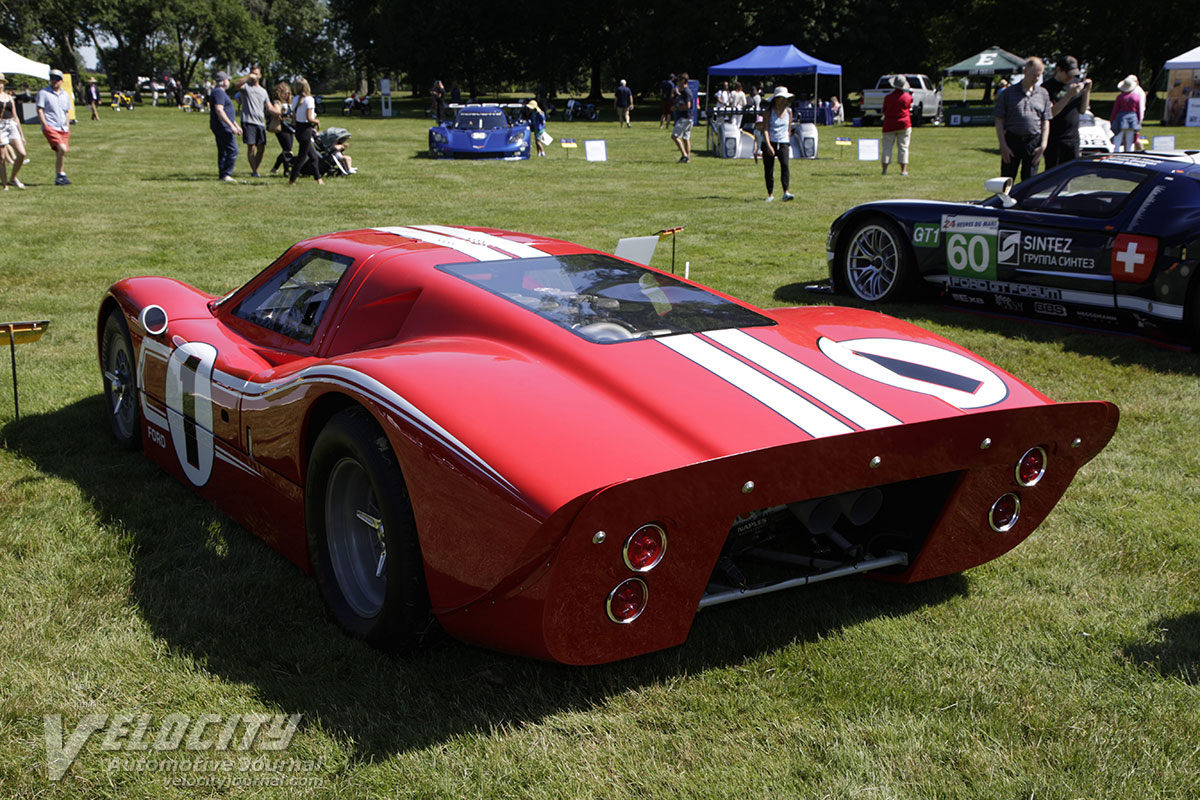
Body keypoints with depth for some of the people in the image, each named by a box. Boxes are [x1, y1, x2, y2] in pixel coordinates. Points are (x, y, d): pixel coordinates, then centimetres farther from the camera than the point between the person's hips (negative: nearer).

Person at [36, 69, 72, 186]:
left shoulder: (65, 95, 16)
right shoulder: (43, 93, 0)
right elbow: (39, 110, -4)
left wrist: (68, 128, 15)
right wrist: (45, 125, -13)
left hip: (63, 129, 6)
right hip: (50, 128, -6)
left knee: (60, 154, 5)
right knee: (62, 149, -23)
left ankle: (58, 179, 13)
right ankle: (61, 175, -13)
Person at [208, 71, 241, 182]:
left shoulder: (221, 92, 21)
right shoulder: (219, 92, -13)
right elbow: (219, 110, -23)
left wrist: (236, 125, 29)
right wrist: (231, 125, -25)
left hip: (220, 127, 11)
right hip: (222, 127, -11)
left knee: (223, 151, 12)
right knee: (232, 150, -12)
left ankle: (222, 175, 15)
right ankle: (226, 174, -13)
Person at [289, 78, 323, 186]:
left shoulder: (295, 99, 5)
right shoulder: (309, 99, -16)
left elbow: (294, 117, 8)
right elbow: (309, 118, -20)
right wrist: (317, 121, -2)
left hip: (298, 128, 8)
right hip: (306, 129, -8)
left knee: (313, 155, 15)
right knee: (302, 156, 0)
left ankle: (318, 179, 18)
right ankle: (292, 180, 0)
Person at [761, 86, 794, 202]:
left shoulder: (789, 111, 7)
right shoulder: (769, 111, -4)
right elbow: (765, 129, -10)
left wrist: (788, 142, 18)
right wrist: (768, 145, -20)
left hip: (783, 142, 1)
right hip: (769, 142, -1)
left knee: (785, 165, -20)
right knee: (768, 169, 1)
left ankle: (786, 193, -27)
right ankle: (770, 194, 13)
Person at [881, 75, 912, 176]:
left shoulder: (888, 97, -6)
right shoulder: (908, 97, -1)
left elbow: (884, 111, 4)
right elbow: (909, 111, 9)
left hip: (889, 125, -1)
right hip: (904, 124, 1)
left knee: (887, 147, 4)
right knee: (903, 147, 6)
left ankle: (884, 169, -1)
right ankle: (903, 170, 2)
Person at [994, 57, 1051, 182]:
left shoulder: (1043, 94, 10)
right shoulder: (1008, 92, 2)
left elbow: (1045, 122, 10)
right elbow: (999, 120, 0)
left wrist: (1043, 145, -1)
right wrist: (1003, 145, -8)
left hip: (1034, 143, 2)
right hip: (1012, 141, -2)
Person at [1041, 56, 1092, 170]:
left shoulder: (1076, 83, 11)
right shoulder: (1047, 87, -7)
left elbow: (1082, 110, 15)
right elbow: (1051, 112, -17)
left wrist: (1087, 91, 2)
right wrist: (1069, 95, -21)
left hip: (1073, 138, 6)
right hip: (1054, 140, -5)